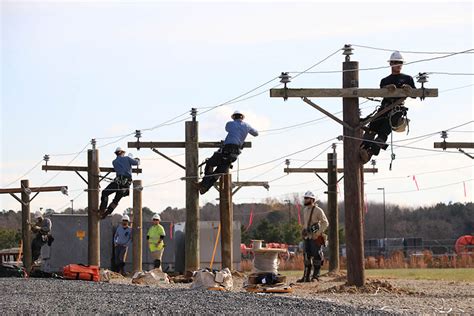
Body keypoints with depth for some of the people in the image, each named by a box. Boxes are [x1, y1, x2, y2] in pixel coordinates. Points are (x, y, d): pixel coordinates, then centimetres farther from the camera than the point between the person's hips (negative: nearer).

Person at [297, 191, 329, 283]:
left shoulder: (318, 210, -10)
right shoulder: (305, 210, 13)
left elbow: (325, 223, -12)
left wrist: (318, 233, -17)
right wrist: (304, 231, 14)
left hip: (315, 238, -7)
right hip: (307, 237, 7)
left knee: (316, 257, -4)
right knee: (307, 257, 7)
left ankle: (315, 276, 0)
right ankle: (306, 276, 11)